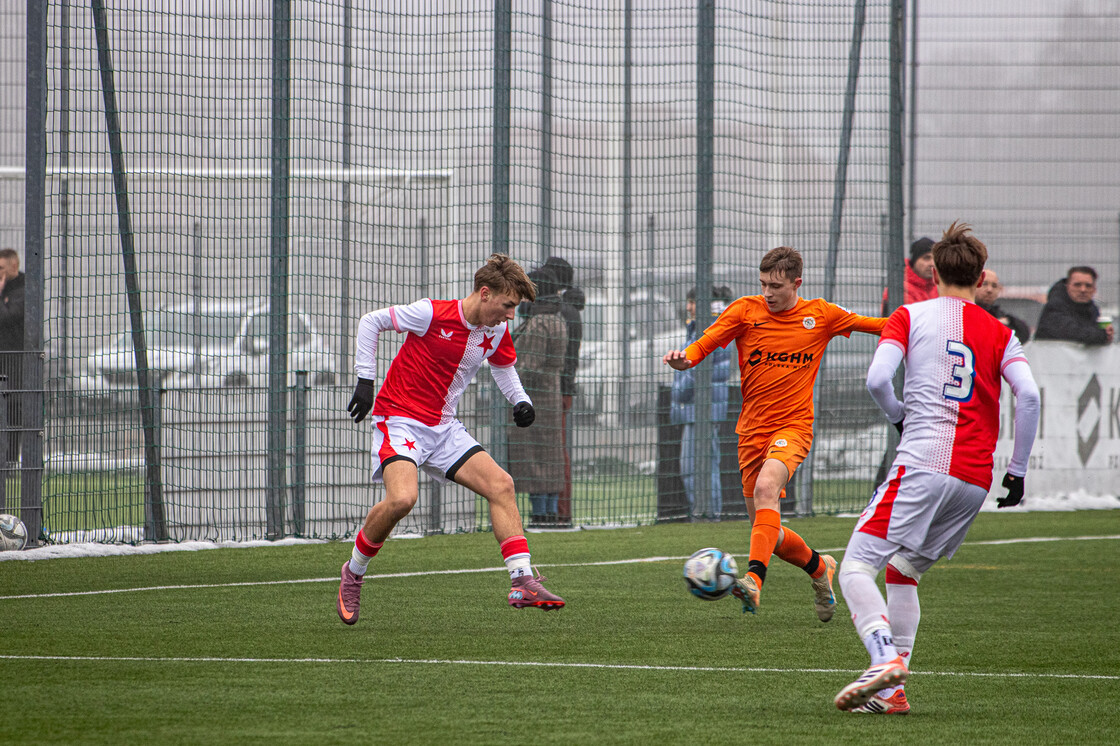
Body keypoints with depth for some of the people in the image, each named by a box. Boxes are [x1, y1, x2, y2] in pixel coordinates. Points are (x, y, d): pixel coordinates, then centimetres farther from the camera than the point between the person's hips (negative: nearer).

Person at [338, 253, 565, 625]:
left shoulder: (496, 331, 2)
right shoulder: (431, 314, -18)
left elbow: (503, 366, 24)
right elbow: (370, 322, -6)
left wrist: (520, 400, 4)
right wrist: (365, 381, -9)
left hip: (443, 427, 7)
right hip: (398, 418, -7)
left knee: (500, 484, -6)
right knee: (402, 498, -28)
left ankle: (522, 580, -6)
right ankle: (353, 573, -4)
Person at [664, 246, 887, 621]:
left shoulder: (820, 315, 2)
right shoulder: (746, 310, 1)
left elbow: (872, 324, 13)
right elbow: (705, 343, -8)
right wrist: (684, 358, -30)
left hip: (793, 425, -3)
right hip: (752, 430, 3)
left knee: (766, 487, -33)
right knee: (768, 532, 5)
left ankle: (755, 578, -43)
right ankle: (819, 567, 34)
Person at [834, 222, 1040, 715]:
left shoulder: (911, 317, 5)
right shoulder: (999, 332, 13)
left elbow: (877, 379, -9)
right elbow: (1028, 395, -1)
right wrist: (1017, 471, 7)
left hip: (923, 465, -5)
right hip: (975, 480, 5)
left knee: (856, 567, -5)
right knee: (902, 572, 19)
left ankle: (885, 659, -29)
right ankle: (892, 691, 11)